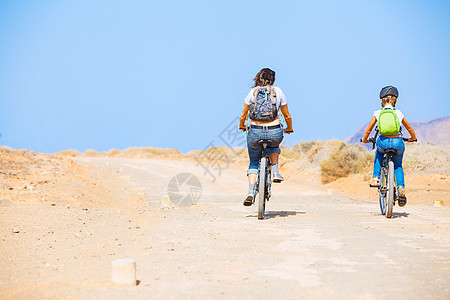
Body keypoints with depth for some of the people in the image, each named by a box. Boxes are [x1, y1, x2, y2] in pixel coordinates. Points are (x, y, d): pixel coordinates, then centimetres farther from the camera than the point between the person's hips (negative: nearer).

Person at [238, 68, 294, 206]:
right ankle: (275, 172, 19)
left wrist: (241, 126, 31)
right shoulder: (278, 91, 5)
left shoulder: (253, 92, 4)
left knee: (254, 163, 19)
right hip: (274, 132, 0)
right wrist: (289, 128, 28)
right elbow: (287, 116, 10)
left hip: (255, 132, 0)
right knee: (273, 145, 38)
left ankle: (250, 192, 2)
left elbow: (243, 115, 11)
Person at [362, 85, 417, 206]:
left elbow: (368, 130, 12)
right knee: (398, 165, 27)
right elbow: (409, 128, 21)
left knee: (379, 152, 37)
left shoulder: (377, 113, 5)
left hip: (383, 142, 0)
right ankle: (401, 188, 7)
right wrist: (413, 138, 42)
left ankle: (376, 177, 23)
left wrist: (365, 140, 33)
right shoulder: (399, 113, 7)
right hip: (398, 143, 0)